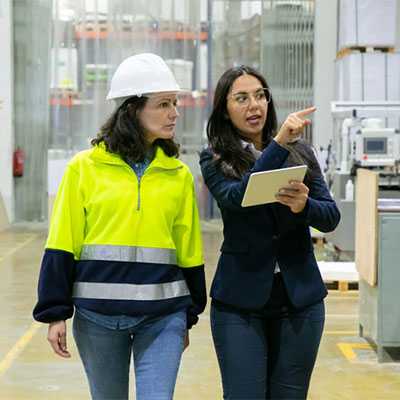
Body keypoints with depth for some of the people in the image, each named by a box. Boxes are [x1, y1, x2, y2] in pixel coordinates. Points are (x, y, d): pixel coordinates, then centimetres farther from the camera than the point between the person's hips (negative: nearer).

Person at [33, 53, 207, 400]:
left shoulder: (178, 174, 7)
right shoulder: (85, 167, -1)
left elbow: (189, 251, 13)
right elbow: (62, 245, -1)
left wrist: (188, 318, 16)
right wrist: (54, 313, -4)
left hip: (162, 314, 1)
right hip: (98, 314, -1)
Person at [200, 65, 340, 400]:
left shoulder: (300, 152, 6)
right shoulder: (215, 159, 0)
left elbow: (331, 217, -1)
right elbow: (236, 198, -20)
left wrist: (304, 206, -23)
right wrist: (279, 142, -27)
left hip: (299, 298, 2)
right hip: (240, 300, -2)